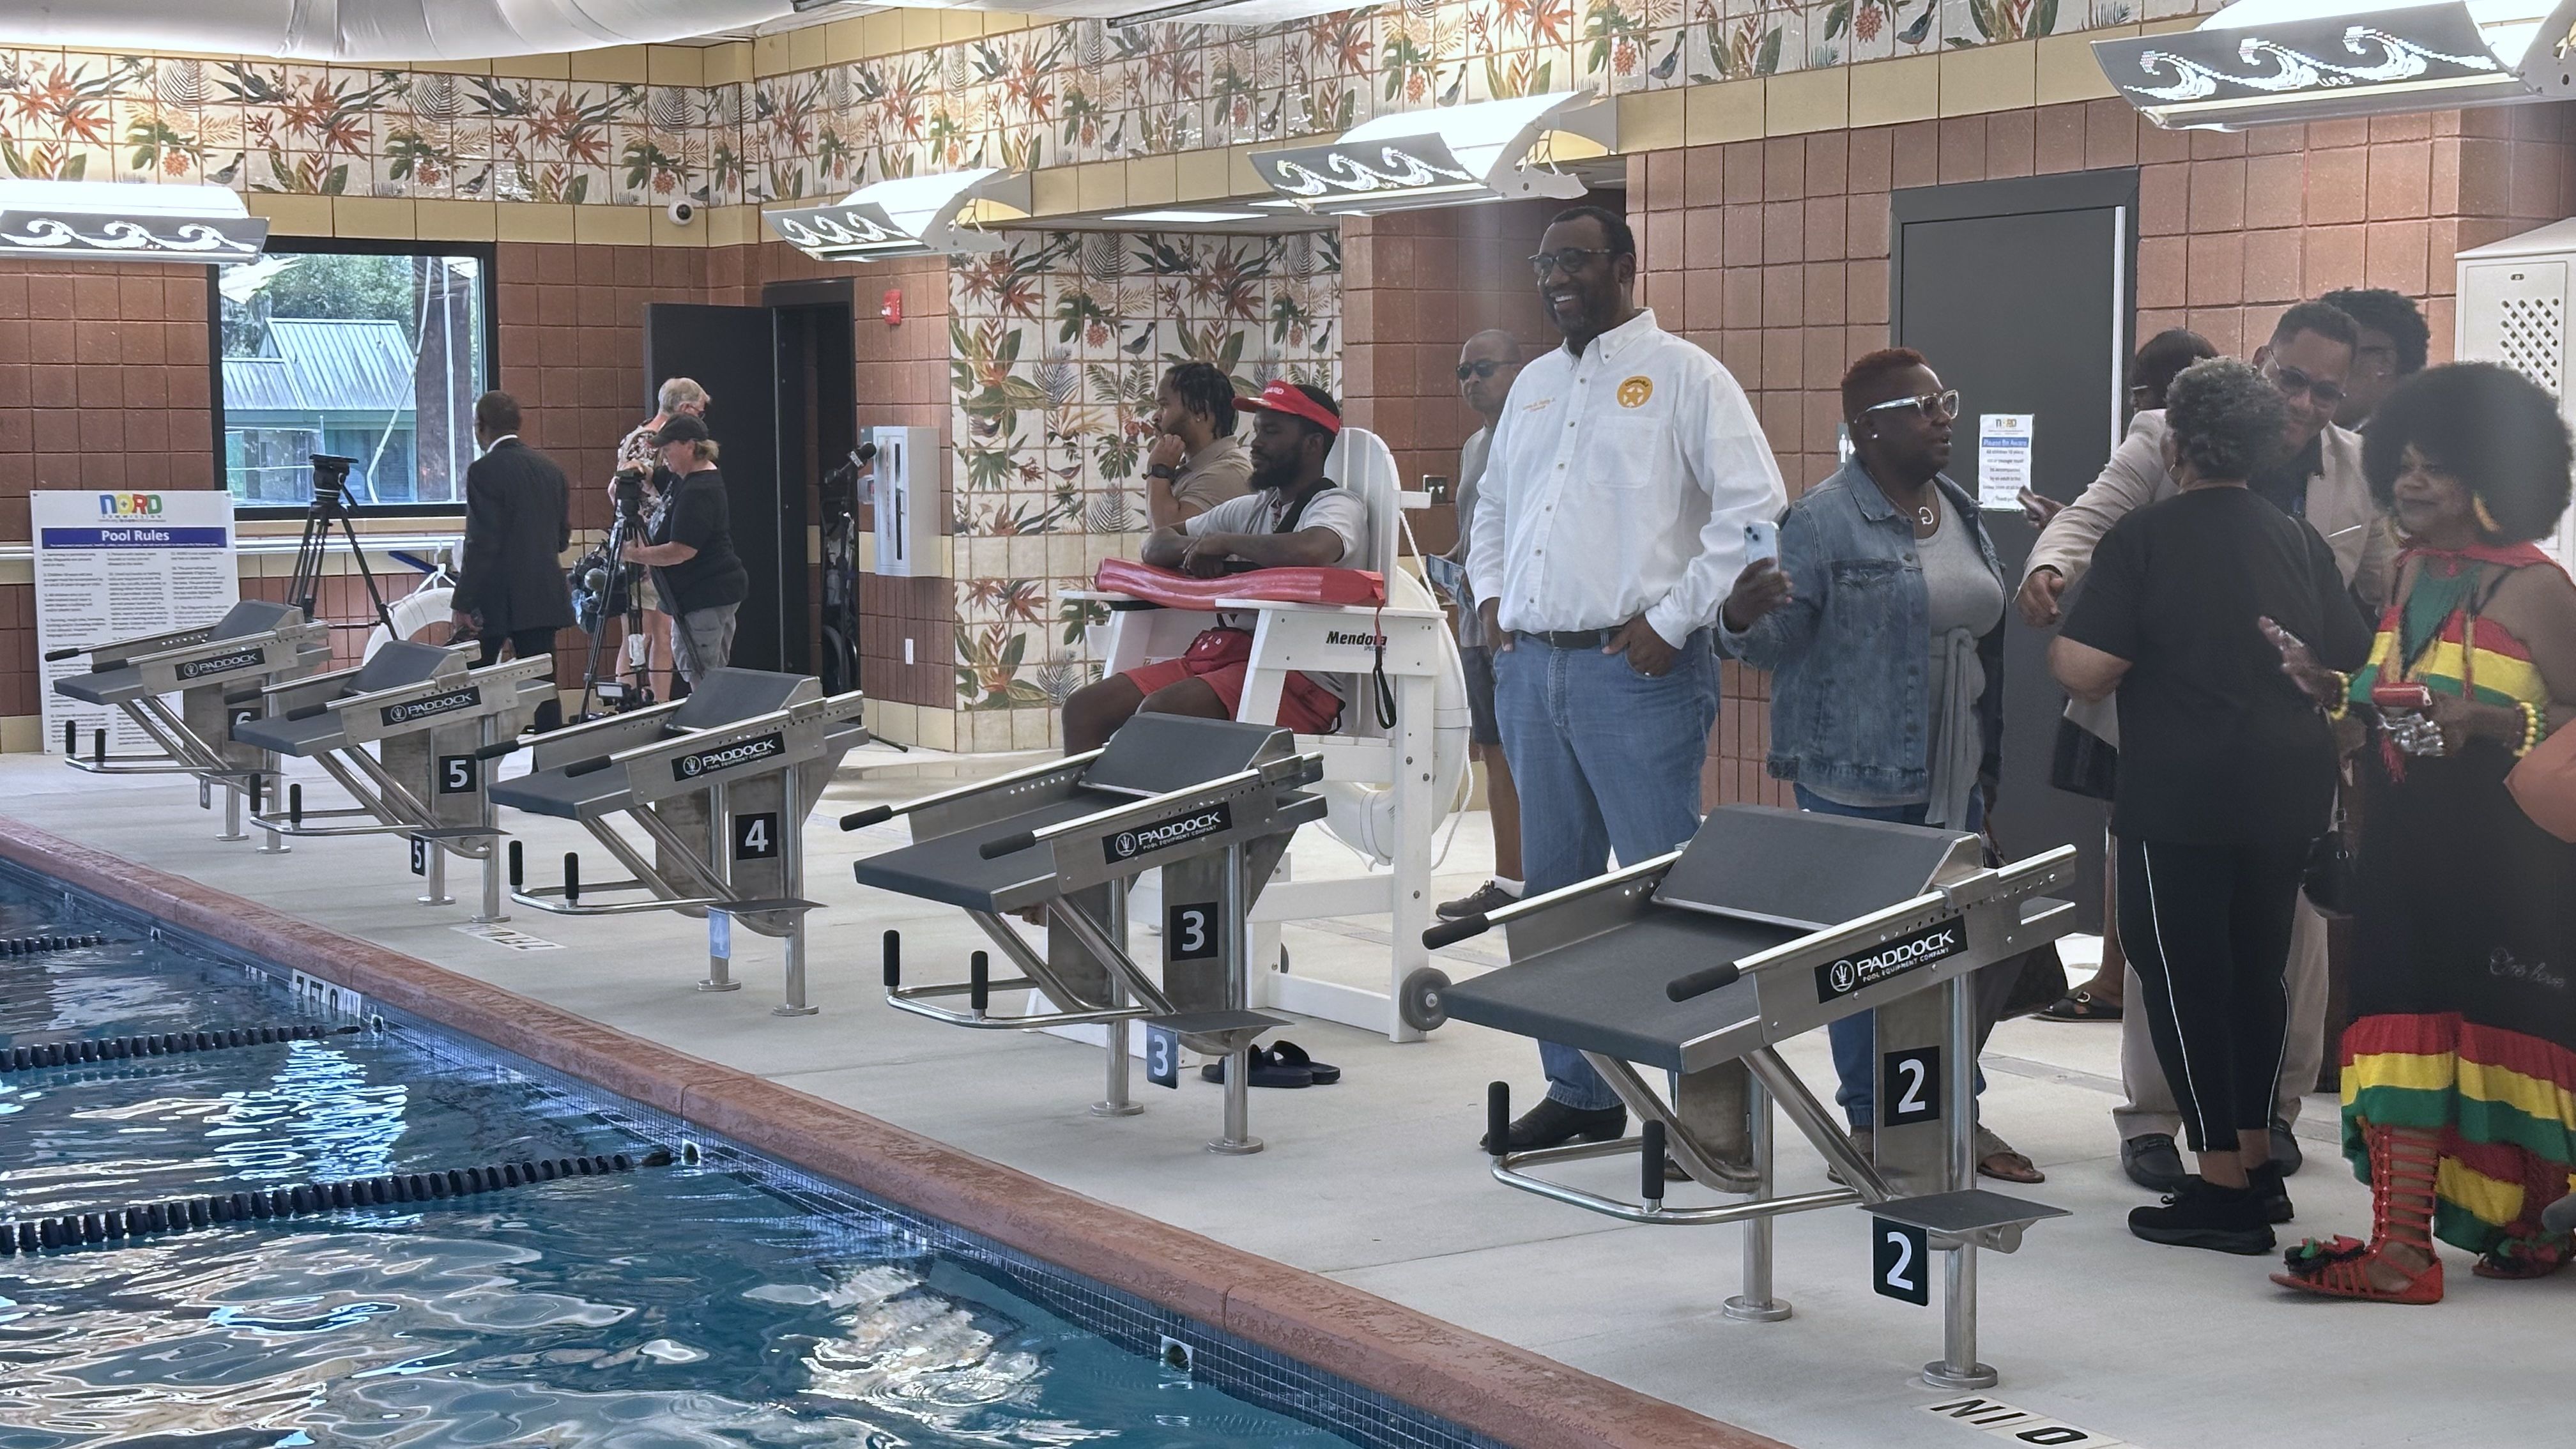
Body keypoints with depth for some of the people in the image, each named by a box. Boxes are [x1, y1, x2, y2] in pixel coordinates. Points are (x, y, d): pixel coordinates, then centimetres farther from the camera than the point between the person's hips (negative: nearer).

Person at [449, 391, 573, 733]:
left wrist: (462, 603, -13)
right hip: (544, 598, 6)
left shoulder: (485, 471, -11)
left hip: (496, 600, -6)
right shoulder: (550, 468, 9)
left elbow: (481, 544, -16)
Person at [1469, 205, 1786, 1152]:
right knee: (1553, 884, 11)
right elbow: (1492, 503, 31)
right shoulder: (1534, 385, 18)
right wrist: (1490, 595, 14)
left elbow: (1755, 508, -12)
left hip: (1636, 669, -7)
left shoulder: (1682, 375, -4)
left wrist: (1673, 618, -14)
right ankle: (1579, 1092, 21)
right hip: (1530, 665, 7)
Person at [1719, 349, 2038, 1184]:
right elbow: (1778, 640, -15)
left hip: (1952, 778, 7)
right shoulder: (1824, 521, -10)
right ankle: (1871, 1124, 12)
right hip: (1858, 778, -7)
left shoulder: (1960, 512, 11)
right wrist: (1741, 619, -33)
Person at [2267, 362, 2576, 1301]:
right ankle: (2401, 1244, 3)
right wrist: (2331, 693, 5)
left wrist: (2488, 720, -23)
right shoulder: (2414, 574, 14)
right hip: (2409, 846, 6)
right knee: (2406, 1027, 1)